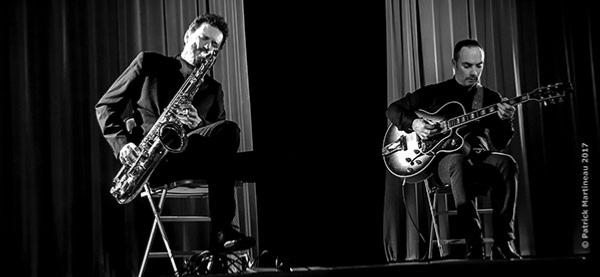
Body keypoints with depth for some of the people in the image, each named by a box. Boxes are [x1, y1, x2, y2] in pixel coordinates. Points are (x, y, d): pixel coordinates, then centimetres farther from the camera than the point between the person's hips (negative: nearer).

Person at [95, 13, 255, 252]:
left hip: (182, 153, 4)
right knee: (229, 130, -29)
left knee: (228, 132, -32)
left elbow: (219, 138, 12)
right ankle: (220, 231, -34)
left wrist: (199, 124, -10)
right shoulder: (149, 63, 16)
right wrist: (122, 143, -8)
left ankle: (221, 232, -32)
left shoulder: (212, 90, 23)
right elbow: (106, 106, 11)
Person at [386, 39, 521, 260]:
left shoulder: (491, 98, 13)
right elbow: (393, 109, 15)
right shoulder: (434, 93, 11)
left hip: (479, 159, 2)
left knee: (506, 163, -32)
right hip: (442, 161, -2)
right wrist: (414, 124, -5)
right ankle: (474, 246, -44)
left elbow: (499, 144, 3)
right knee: (457, 159, -39)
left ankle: (503, 244, -32)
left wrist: (505, 121, -19)